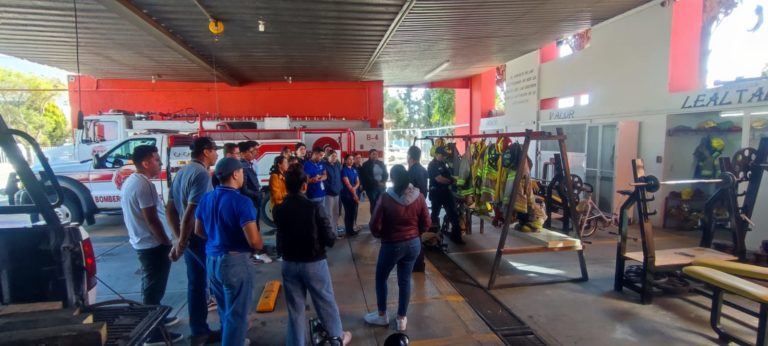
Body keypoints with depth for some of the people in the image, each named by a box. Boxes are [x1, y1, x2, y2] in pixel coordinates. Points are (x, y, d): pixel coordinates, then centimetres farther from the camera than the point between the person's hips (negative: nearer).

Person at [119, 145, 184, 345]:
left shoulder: (130, 181, 10)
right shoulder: (144, 184, -22)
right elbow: (151, 219, -24)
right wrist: (168, 243, -16)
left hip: (140, 242, 10)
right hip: (153, 245, -10)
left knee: (151, 286, 23)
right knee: (154, 288, 0)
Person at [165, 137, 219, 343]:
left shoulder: (182, 172, 11)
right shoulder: (201, 174, -19)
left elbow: (170, 209, 14)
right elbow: (190, 212, -25)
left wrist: (180, 239, 15)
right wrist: (181, 244, -16)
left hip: (190, 238, 9)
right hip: (203, 238, -8)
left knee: (196, 284, 14)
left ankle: (199, 332, 24)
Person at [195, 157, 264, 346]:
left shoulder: (206, 199, 3)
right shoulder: (241, 201, -21)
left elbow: (198, 231, 14)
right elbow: (254, 241, -24)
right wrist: (261, 245, -3)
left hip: (212, 259, 8)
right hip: (235, 261, -8)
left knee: (225, 308, 26)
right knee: (237, 312, 8)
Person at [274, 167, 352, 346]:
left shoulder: (278, 210, -8)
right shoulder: (315, 208, -19)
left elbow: (279, 237, 4)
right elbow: (329, 238, -16)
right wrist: (334, 235, 4)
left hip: (289, 263, 3)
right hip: (314, 263, -2)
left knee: (295, 307, 16)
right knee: (326, 302, 16)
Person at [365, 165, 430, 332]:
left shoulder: (386, 197, -19)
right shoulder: (418, 196, -8)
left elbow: (375, 225, -15)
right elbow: (426, 224, -1)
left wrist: (381, 235, 6)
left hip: (392, 245, -3)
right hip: (414, 244, 4)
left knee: (381, 278, 19)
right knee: (405, 280, 16)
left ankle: (382, 315, 32)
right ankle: (402, 319, 28)